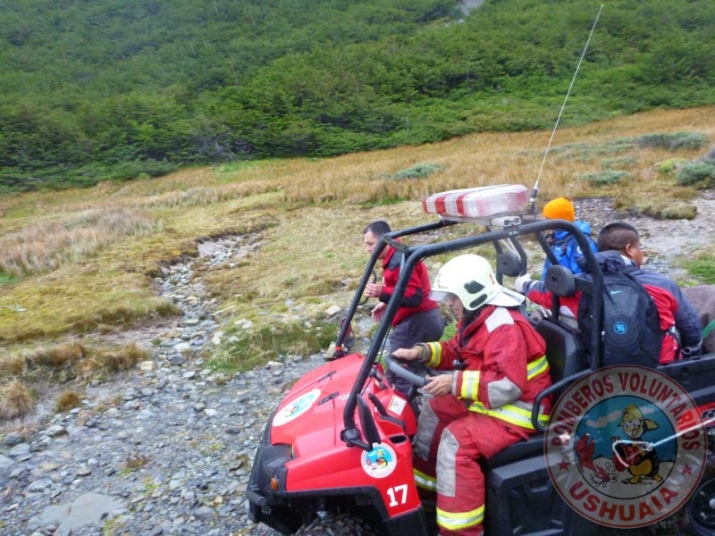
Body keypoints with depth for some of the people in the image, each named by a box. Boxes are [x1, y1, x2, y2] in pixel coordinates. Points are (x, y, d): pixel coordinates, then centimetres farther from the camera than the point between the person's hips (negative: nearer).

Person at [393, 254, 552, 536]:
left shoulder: (505, 327, -26)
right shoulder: (477, 319, 7)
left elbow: (508, 386, -33)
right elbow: (454, 352, 18)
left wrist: (455, 383, -33)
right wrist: (421, 352, 0)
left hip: (516, 411, -11)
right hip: (487, 401, 11)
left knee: (456, 439, -27)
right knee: (434, 410, 16)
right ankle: (424, 486, 25)